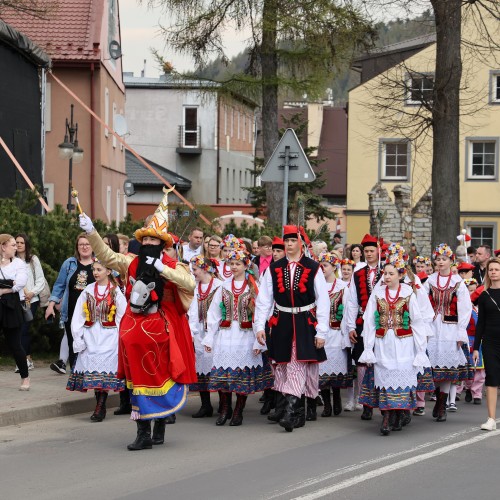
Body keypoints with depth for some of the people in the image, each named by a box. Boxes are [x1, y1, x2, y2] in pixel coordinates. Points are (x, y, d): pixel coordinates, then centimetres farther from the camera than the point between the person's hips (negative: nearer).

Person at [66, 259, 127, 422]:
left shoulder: (115, 292, -1)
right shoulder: (88, 291, 8)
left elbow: (122, 317, -2)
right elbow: (78, 316, 8)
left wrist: (120, 339, -7)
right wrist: (78, 337, 2)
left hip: (109, 339, -3)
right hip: (90, 338, 4)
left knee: (104, 372, -9)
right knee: (93, 371, 0)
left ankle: (100, 408, -7)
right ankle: (100, 407, 6)